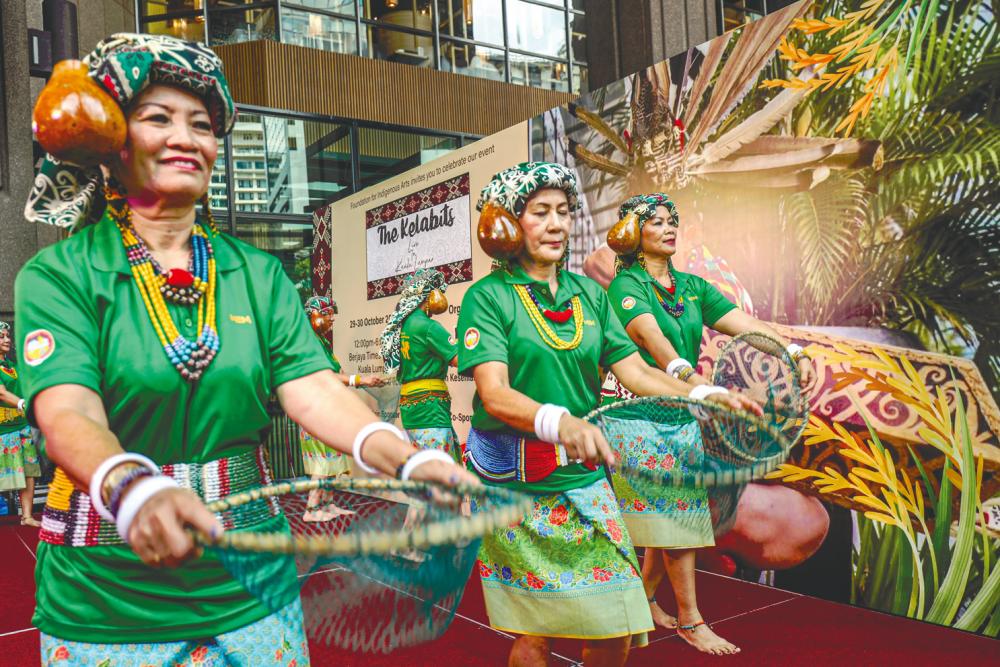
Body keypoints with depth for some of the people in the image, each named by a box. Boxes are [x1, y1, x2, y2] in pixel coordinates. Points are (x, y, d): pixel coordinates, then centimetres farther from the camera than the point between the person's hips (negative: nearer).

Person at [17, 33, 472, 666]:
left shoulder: (259, 274, 4)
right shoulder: (58, 275, -5)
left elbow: (311, 388, -8)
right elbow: (67, 412, -20)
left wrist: (408, 460, -26)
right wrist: (133, 489, -41)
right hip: (109, 597, -2)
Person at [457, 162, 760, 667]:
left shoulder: (589, 294, 9)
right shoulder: (488, 297, -7)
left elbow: (635, 371, 4)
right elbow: (494, 394, -19)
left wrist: (701, 396, -12)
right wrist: (559, 422, -38)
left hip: (583, 476, 4)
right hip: (514, 486, -4)